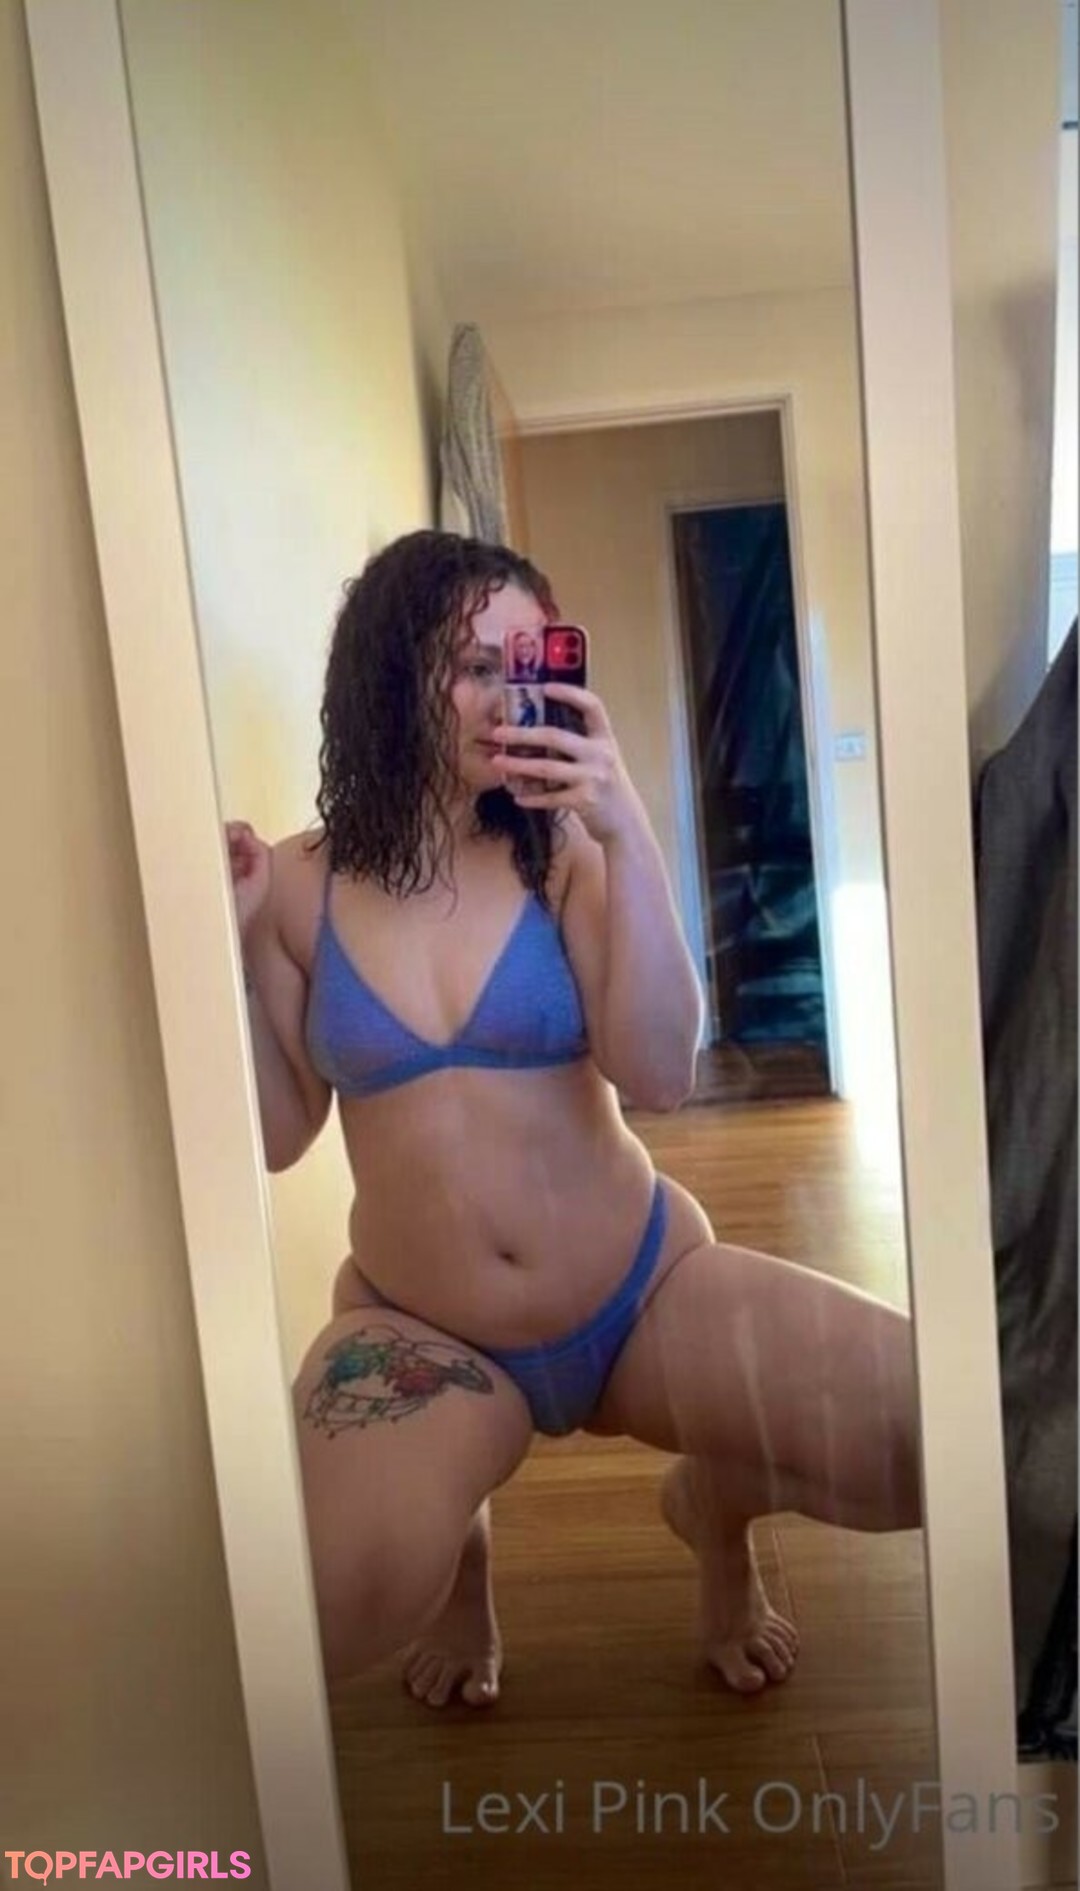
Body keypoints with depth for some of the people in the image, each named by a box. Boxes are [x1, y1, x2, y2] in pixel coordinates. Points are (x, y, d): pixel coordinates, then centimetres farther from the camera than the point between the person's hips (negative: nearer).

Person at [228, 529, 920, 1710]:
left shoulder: (564, 854, -6)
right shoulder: (303, 886, -4)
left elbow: (660, 1078, -16)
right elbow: (279, 1136, 1)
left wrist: (627, 835, -24)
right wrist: (234, 946, -13)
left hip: (648, 1292, 1)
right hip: (417, 1335, 0)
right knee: (312, 1615, -30)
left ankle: (713, 1503, 15)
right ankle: (456, 1548, 9)